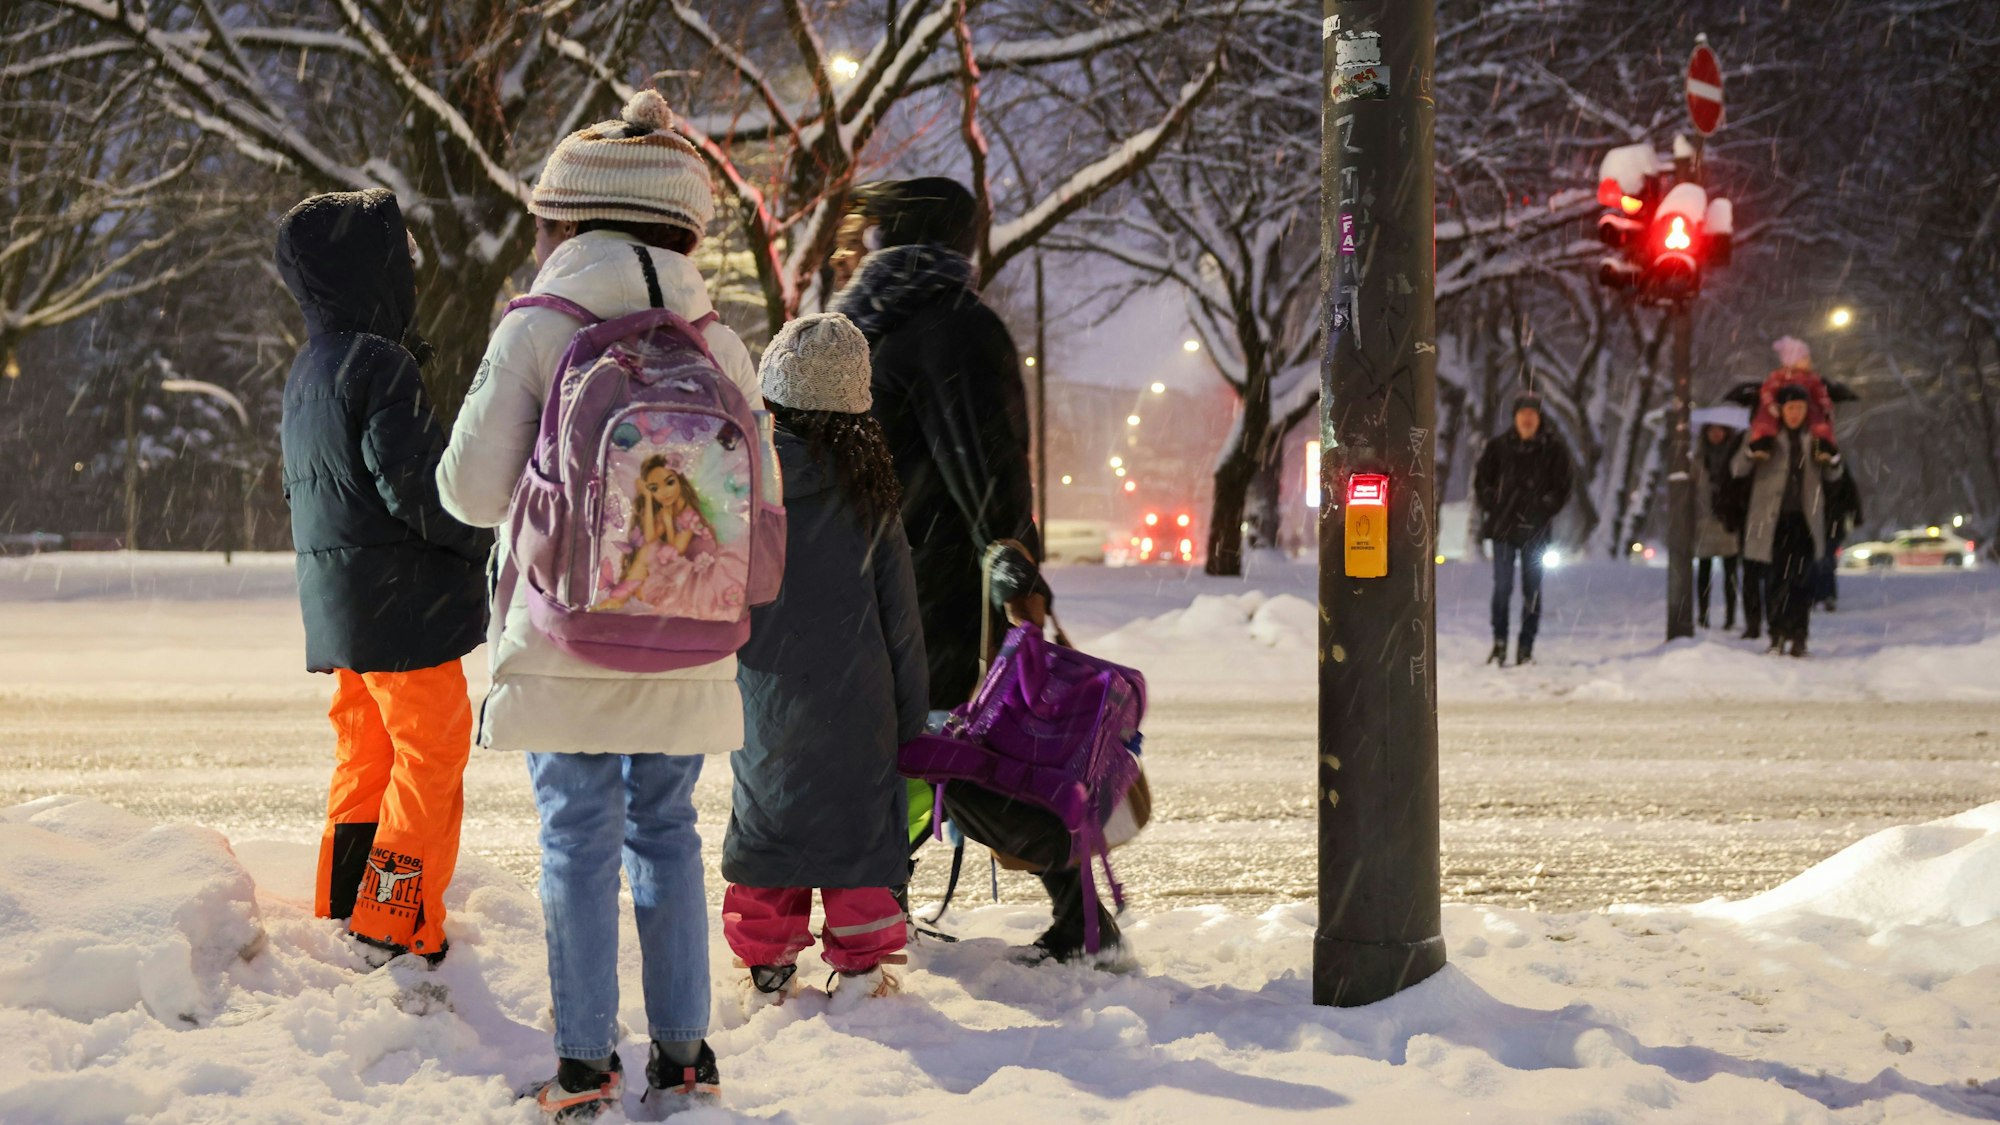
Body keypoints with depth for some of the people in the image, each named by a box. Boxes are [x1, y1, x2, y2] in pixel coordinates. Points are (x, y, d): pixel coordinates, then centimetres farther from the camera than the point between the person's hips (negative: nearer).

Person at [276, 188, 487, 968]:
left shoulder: (305, 373, 14)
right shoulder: (380, 366, -16)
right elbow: (413, 484, -20)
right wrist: (481, 537, -6)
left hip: (337, 603, 9)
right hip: (404, 605, -9)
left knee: (364, 757, 16)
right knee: (431, 756, -3)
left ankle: (340, 918, 20)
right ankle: (396, 929, -4)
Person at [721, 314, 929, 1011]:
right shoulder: (868, 490, -4)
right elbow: (899, 611, 1)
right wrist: (910, 707, 9)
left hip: (764, 693, 1)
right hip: (854, 700, 0)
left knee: (765, 821, 10)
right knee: (858, 822, 8)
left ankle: (766, 973, 13)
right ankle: (860, 969, 10)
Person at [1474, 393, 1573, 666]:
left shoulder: (1553, 449, 1)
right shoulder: (1499, 446, 4)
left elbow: (1562, 489, 3)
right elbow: (1481, 480, 11)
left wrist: (1542, 510, -10)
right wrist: (1493, 506, -2)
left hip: (1536, 530, -1)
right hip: (1503, 528, 1)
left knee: (1532, 590, 1)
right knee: (1502, 586, -1)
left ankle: (1526, 648, 5)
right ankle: (1499, 643, 7)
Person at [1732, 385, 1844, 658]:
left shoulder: (1814, 439, 11)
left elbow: (1832, 476, 16)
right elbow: (1738, 469, -1)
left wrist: (1831, 459, -7)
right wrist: (1751, 453, -22)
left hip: (1805, 519, 1)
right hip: (1772, 519, -1)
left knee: (1802, 579, -6)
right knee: (1775, 578, -1)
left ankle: (1798, 638, -3)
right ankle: (1777, 635, 5)